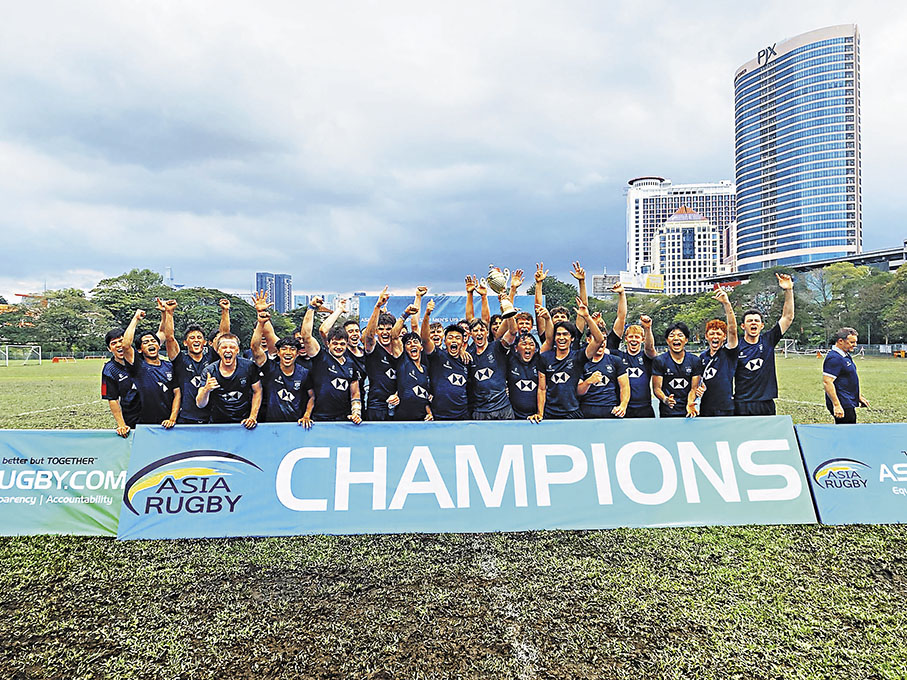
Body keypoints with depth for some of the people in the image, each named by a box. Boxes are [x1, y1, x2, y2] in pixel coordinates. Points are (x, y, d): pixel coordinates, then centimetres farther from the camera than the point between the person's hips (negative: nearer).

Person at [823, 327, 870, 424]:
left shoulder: (846, 356, 15)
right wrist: (836, 405, -28)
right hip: (842, 406, -10)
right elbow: (827, 382, -25)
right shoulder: (834, 358, -19)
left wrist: (859, 396, 28)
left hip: (849, 403, 10)